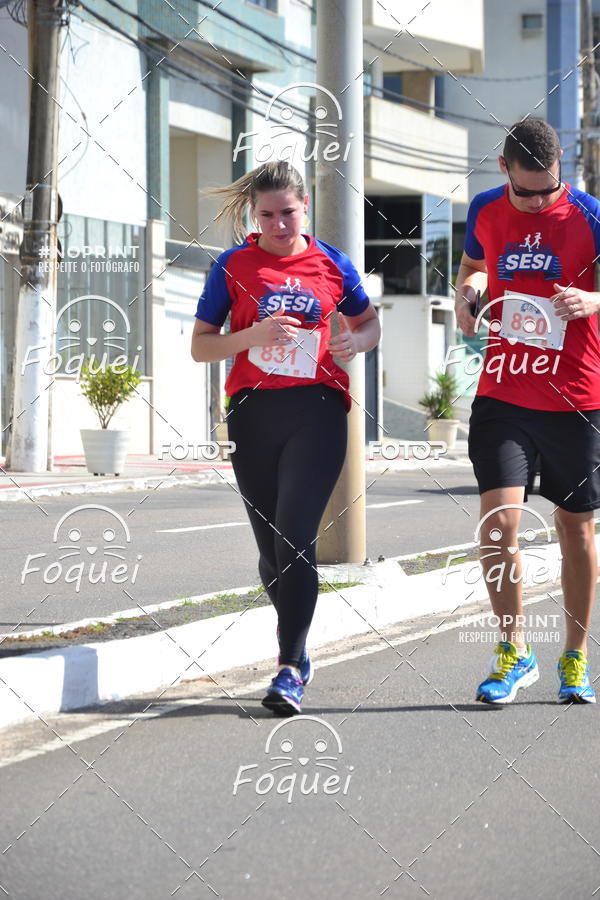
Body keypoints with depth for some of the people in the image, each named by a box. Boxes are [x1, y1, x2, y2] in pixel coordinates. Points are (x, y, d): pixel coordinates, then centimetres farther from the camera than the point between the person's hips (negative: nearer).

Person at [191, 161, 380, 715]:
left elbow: (368, 322, 21)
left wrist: (355, 341, -3)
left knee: (296, 538, -15)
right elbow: (200, 346, 5)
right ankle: (297, 648, 31)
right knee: (272, 546, 9)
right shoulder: (234, 265, 5)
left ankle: (290, 670, -13)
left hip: (317, 409, -2)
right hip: (253, 411, 2)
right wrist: (252, 335, -13)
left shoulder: (331, 263, 6)